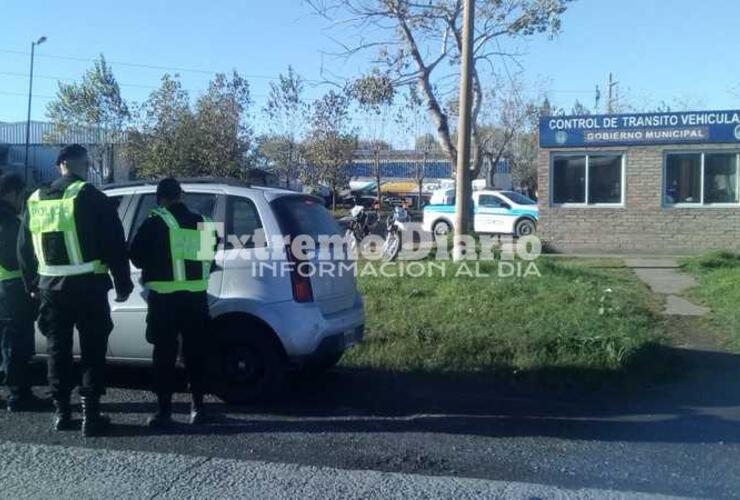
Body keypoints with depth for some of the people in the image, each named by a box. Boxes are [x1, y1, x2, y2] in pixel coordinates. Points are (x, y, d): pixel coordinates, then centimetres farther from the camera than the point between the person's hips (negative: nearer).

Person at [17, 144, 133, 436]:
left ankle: (61, 413, 22)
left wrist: (32, 285, 27)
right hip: (87, 286, -5)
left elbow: (24, 248, 18)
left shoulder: (35, 201, 11)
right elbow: (114, 244, -10)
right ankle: (90, 416, 4)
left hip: (51, 287, 5)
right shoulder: (90, 197, -8)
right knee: (92, 352, 3)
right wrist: (123, 284, -2)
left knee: (58, 351, 15)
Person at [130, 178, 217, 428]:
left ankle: (164, 409, 6)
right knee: (195, 353, 12)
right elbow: (211, 258, 15)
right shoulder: (202, 223, 8)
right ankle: (198, 407, 17)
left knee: (164, 355, 4)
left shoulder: (156, 222, -6)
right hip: (196, 297, 4)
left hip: (165, 297, -4)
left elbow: (136, 256, -3)